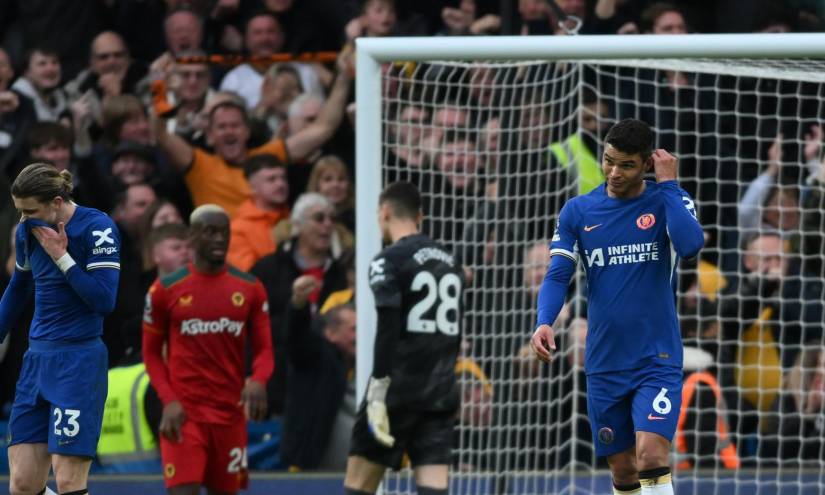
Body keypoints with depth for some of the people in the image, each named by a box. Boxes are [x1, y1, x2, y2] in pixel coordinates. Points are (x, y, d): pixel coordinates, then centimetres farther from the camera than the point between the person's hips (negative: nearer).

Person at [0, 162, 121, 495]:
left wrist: (61, 257, -16)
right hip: (37, 359, 7)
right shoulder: (28, 232, 8)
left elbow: (104, 301, -17)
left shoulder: (97, 228, -11)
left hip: (79, 363, -7)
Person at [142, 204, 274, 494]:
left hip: (230, 413, 3)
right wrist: (169, 401, -11)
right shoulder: (166, 290, 0)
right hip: (183, 414, -3)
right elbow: (152, 353, 5)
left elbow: (264, 348, 6)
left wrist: (258, 381, -17)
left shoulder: (250, 288, 6)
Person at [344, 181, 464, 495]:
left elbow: (387, 331, -17)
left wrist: (378, 394, -19)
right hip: (441, 395, 5)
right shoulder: (450, 263, 14)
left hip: (399, 390, -5)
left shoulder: (390, 261, -7)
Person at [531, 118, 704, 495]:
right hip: (604, 364, 3)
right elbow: (557, 276, 0)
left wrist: (667, 184, -15)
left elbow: (690, 245, -22)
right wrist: (544, 322, -18)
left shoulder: (668, 201, -2)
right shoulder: (578, 212, 5)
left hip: (657, 361, -3)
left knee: (652, 459, -20)